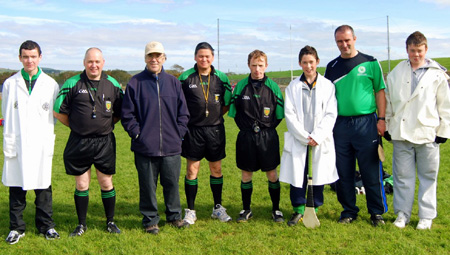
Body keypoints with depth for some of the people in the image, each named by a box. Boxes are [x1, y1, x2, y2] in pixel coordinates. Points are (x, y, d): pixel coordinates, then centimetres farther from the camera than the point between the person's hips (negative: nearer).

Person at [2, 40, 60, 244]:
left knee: (43, 187, 5)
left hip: (41, 145, 0)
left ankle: (46, 225, 19)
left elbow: (54, 115, 10)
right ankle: (16, 227, 18)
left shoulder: (51, 84, 5)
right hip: (17, 144, 0)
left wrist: (43, 132, 2)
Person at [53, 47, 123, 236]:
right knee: (81, 185, 8)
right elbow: (59, 111, 3)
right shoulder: (72, 84, -2)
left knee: (106, 183, 7)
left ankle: (110, 222, 22)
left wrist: (106, 125, 5)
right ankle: (81, 224, 21)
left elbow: (120, 112, 13)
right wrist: (77, 126, 6)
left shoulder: (112, 84, 4)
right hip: (79, 143, -1)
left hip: (105, 143, 1)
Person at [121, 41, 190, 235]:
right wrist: (137, 133, -6)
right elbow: (127, 114, 2)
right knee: (148, 186, 6)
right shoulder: (135, 83, 1)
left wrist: (178, 133, 2)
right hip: (145, 146, -2)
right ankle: (150, 220, 21)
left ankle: (174, 216, 28)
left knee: (172, 183, 11)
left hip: (171, 146, 2)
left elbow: (183, 112, 11)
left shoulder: (173, 82, 8)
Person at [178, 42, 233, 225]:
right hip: (193, 130, -2)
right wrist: (185, 119, 0)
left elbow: (227, 104, 12)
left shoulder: (221, 78, 5)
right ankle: (190, 210, 14)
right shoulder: (186, 77, -1)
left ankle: (218, 208, 24)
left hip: (215, 129, 2)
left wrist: (215, 115, 2)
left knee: (216, 169, 10)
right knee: (191, 170, 3)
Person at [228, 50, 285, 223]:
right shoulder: (241, 86, 1)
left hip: (268, 137, -1)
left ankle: (276, 209, 19)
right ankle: (246, 209, 22)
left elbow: (279, 114, 5)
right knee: (246, 174, 8)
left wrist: (267, 128, -1)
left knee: (272, 174, 4)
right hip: (246, 137, 1)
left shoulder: (273, 87, 0)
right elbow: (234, 112, 7)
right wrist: (246, 127, 1)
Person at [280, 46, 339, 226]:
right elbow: (289, 114, 0)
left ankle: (314, 210, 19)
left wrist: (316, 136, -11)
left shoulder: (328, 85, 5)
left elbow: (331, 114, -1)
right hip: (298, 140, 0)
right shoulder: (293, 87, 7)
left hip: (320, 141, 0)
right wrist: (304, 137, -9)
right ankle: (299, 210, 13)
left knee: (318, 176, 4)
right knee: (297, 175, 0)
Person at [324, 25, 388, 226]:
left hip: (366, 122, -3)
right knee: (343, 172, 7)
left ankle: (377, 212, 14)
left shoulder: (370, 62, 3)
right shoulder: (332, 66, 10)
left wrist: (381, 119, -6)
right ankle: (349, 210, 20)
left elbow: (380, 91, 3)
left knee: (371, 171, 1)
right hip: (340, 124, 3)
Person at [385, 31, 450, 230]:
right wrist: (387, 127, 10)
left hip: (427, 134, -1)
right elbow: (388, 101, 12)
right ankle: (402, 213, 19)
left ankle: (426, 216, 19)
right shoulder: (396, 73, 8)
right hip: (401, 133, 2)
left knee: (428, 176, 7)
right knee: (402, 175, 7)